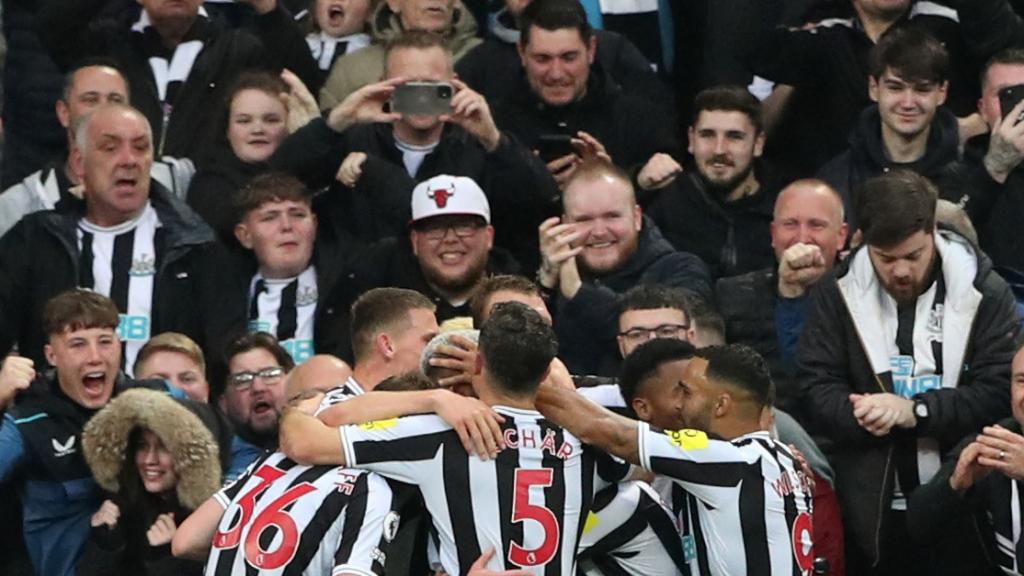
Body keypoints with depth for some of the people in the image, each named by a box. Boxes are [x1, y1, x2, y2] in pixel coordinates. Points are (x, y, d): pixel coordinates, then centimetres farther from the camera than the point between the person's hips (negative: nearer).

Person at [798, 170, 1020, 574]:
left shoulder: (984, 292, -4)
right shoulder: (838, 293, 2)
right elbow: (817, 388, -3)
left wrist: (916, 411, -23)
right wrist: (864, 413, -24)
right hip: (870, 510, 1)